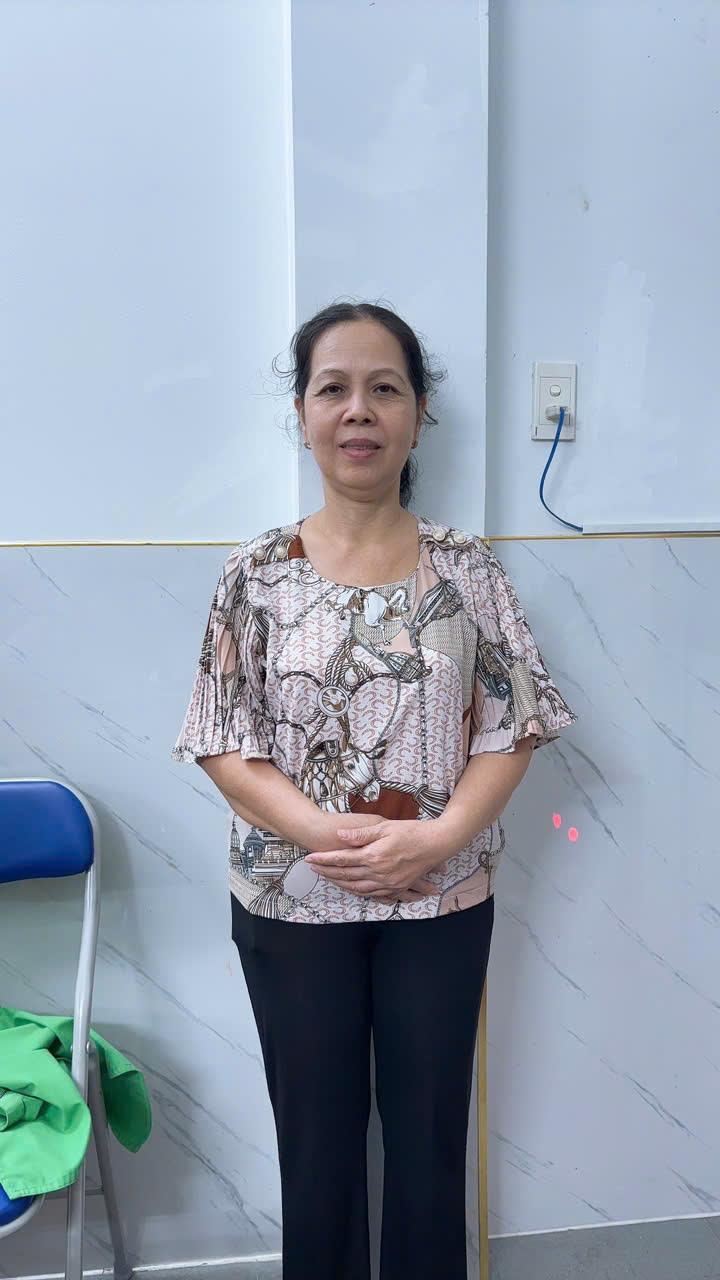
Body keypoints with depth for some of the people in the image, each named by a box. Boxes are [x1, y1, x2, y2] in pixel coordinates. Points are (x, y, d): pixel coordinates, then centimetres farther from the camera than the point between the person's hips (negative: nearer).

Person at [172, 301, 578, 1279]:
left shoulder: (466, 567, -4)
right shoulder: (257, 571, -5)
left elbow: (512, 726, -4)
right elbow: (223, 743, -6)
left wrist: (437, 836, -18)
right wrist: (330, 837, -19)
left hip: (442, 900, 1)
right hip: (292, 899, 0)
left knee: (432, 1136, 17)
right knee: (317, 1140, 18)